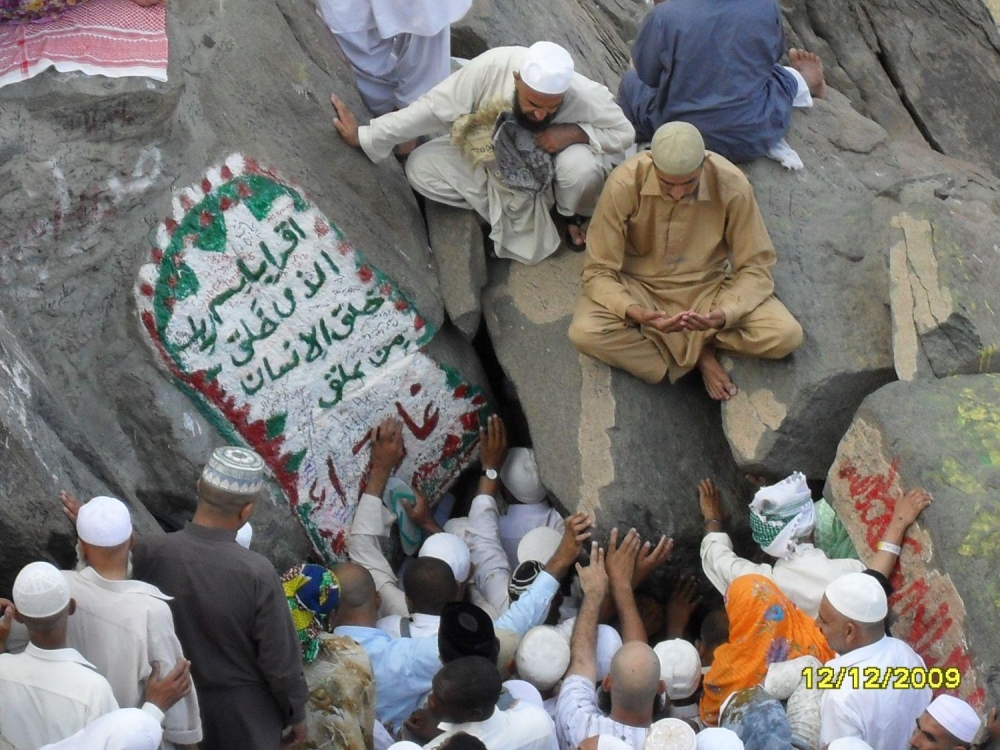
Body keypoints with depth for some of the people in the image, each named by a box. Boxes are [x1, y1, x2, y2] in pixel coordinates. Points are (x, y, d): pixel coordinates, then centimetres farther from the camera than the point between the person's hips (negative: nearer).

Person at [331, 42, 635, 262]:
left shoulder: (586, 96, -34)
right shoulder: (492, 67, -34)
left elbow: (625, 132, -17)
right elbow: (433, 107, -27)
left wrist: (576, 132, -36)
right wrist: (365, 136, -27)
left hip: (550, 170, -2)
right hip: (492, 160, 2)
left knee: (581, 167, -35)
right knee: (420, 168, -17)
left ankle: (572, 216, 0)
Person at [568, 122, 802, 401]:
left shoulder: (732, 186, -22)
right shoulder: (624, 184, -25)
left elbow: (755, 266, -12)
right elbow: (599, 271, -18)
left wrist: (724, 314, -32)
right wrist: (635, 313, -38)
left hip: (707, 288, 1)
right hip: (639, 287, 0)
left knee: (786, 336, -23)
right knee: (584, 333, -32)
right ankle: (699, 354, -15)